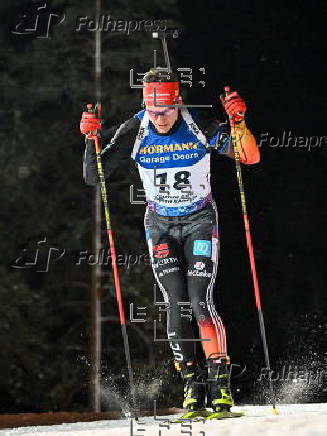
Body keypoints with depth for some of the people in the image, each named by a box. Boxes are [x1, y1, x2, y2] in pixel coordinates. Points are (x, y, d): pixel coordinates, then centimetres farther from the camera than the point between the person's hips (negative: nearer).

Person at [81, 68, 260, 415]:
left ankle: (220, 384, -8)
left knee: (200, 302, -15)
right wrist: (92, 139, -26)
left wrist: (238, 124, -37)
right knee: (176, 305, -10)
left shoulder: (199, 127, -17)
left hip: (200, 221, -2)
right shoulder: (134, 132, -12)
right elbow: (93, 176, -9)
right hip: (160, 225, 2)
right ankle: (193, 385, -1)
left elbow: (250, 157, -19)